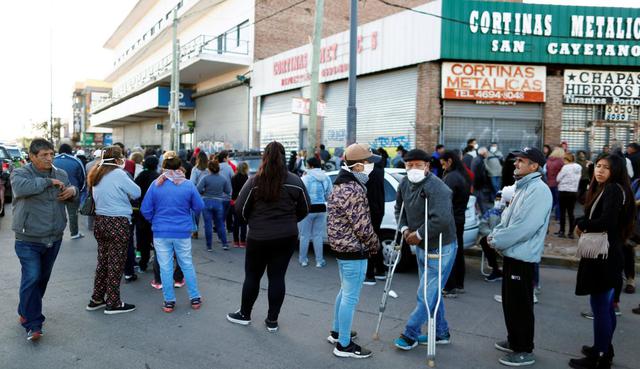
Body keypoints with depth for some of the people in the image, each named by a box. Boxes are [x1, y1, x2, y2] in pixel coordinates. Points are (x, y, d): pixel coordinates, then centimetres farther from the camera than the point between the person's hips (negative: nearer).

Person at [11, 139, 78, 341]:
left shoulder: (61, 174, 5)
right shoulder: (20, 173, -9)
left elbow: (73, 196, 19)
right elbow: (21, 188, -33)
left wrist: (73, 191, -5)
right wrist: (48, 181, -25)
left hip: (54, 239, 5)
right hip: (29, 240, -5)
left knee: (43, 278, 17)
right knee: (32, 279, -11)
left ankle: (26, 312, 39)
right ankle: (33, 324, 0)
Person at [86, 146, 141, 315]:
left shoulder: (97, 175, 12)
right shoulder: (118, 174, -14)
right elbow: (136, 193, -11)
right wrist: (125, 192, 7)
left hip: (100, 221, 8)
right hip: (118, 223, -8)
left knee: (103, 262, 17)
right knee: (116, 264, 1)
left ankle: (96, 299, 24)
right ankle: (113, 303, 9)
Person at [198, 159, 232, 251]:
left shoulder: (205, 178, -11)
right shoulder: (224, 179, -3)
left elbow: (198, 190, -14)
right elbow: (228, 191, 4)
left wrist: (205, 192, 6)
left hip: (207, 202, -2)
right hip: (219, 203, 2)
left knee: (208, 224, 5)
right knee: (220, 224, 15)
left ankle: (209, 246, 9)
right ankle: (224, 244, 12)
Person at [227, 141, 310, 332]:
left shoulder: (254, 181, -10)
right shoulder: (295, 181, -5)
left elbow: (240, 208, -7)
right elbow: (305, 209, 4)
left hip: (258, 237, -1)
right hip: (287, 237, 2)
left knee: (252, 276, 14)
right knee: (277, 277, 8)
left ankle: (244, 314, 29)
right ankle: (272, 320, 16)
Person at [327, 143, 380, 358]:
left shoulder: (341, 185, 10)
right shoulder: (354, 190, -22)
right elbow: (362, 226, -22)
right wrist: (375, 245, -6)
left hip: (341, 246, 10)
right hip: (354, 250, -10)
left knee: (345, 292, 23)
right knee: (351, 298, -1)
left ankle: (337, 332, 36)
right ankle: (344, 345, 10)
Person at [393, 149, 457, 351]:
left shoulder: (436, 187, -24)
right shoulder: (405, 183, 1)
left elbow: (441, 219, -35)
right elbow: (399, 208, 17)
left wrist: (418, 234, -23)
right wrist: (405, 229, 0)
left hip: (440, 249, -9)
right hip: (421, 246, 9)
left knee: (427, 293, 0)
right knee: (431, 290, 19)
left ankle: (410, 334, 14)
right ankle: (441, 333, 34)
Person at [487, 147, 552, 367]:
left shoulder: (539, 190, -18)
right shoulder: (522, 187, 13)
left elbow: (525, 227, -25)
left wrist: (497, 241, -15)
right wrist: (495, 234, 2)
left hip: (522, 256, -9)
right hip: (512, 254, 9)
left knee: (520, 305, 1)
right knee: (509, 302, 19)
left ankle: (525, 351, 14)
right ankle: (514, 341, 34)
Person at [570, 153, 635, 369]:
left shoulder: (613, 190, -14)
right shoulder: (603, 189, 16)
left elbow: (607, 221, -24)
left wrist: (582, 226, -10)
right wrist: (585, 226, -4)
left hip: (604, 256, -10)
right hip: (602, 254, 10)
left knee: (600, 306, -3)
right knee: (606, 306, 19)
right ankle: (605, 349, 32)